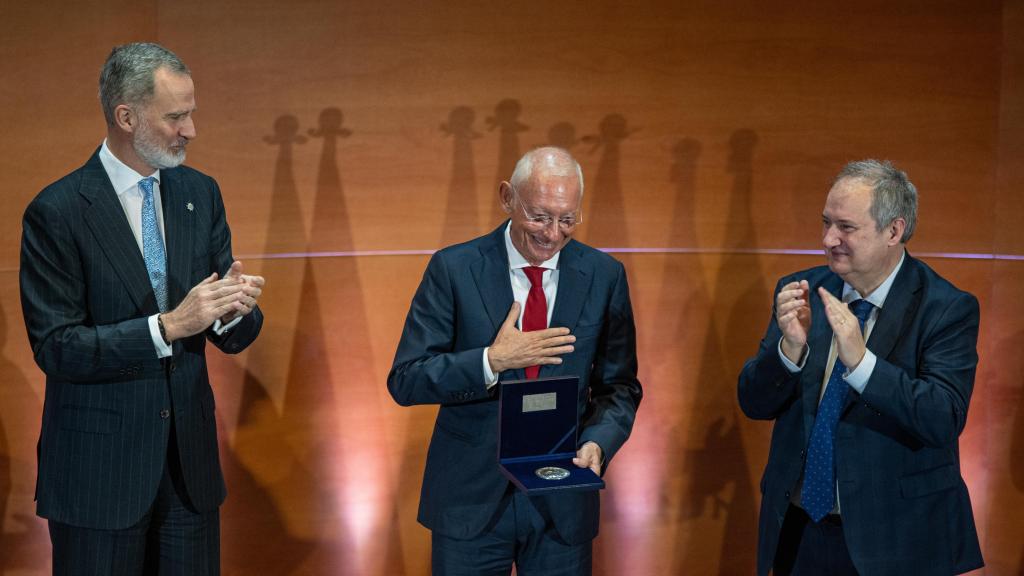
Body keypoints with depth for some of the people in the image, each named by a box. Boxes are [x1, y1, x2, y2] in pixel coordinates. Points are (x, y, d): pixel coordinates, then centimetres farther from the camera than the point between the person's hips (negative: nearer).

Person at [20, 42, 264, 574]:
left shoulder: (200, 194, 5)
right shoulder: (56, 212, -11)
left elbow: (231, 338, 7)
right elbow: (55, 348, -15)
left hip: (190, 458, 5)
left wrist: (233, 311, -17)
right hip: (99, 468, -5)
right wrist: (168, 325, -23)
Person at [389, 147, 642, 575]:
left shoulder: (604, 276, -1)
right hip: (471, 500, -1)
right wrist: (491, 361, -23)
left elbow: (620, 387, 5)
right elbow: (405, 380, -9)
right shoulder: (454, 268, -7)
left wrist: (597, 443, -15)